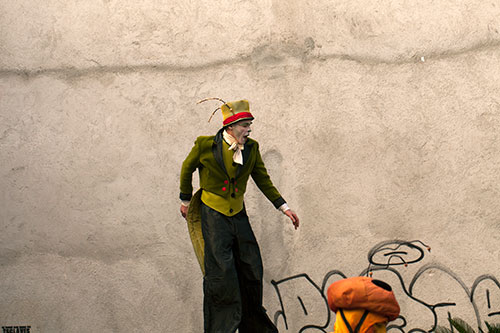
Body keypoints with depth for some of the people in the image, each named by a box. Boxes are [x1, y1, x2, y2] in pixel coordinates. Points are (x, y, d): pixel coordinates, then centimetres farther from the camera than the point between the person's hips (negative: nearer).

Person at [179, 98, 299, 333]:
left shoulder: (251, 148, 0)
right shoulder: (206, 145, -11)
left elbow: (263, 180, 9)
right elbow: (186, 169, 6)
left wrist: (284, 208, 6)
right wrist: (185, 201, 13)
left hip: (238, 214, 5)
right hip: (214, 215, -4)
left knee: (251, 270, 7)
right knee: (221, 272, -8)